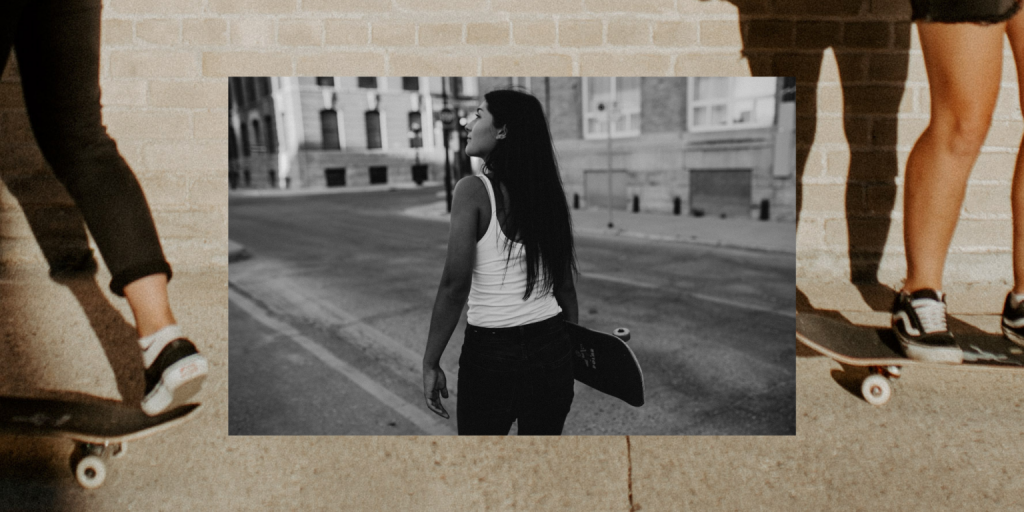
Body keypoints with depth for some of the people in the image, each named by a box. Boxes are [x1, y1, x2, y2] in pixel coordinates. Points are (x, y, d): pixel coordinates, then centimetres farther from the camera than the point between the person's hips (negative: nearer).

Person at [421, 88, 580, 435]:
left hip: (492, 354, -5)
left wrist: (431, 363, -9)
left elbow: (455, 286, -17)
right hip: (553, 350, 5)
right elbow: (565, 285, 8)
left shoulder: (473, 190, -13)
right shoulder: (547, 192, 3)